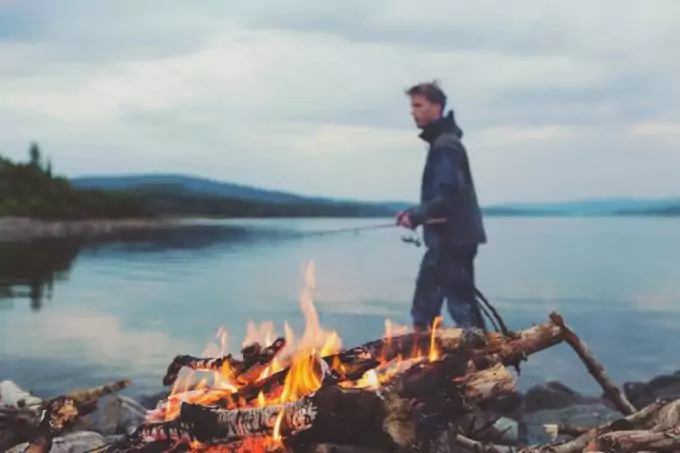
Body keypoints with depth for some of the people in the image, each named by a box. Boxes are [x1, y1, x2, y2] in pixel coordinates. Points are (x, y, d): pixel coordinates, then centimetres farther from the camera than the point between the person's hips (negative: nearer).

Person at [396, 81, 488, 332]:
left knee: (462, 306, -8)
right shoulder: (440, 143, 18)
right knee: (424, 305, 15)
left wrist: (417, 216, -16)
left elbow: (449, 196, -24)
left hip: (454, 239, -11)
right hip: (446, 239, 11)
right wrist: (416, 214, 10)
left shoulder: (446, 145, -14)